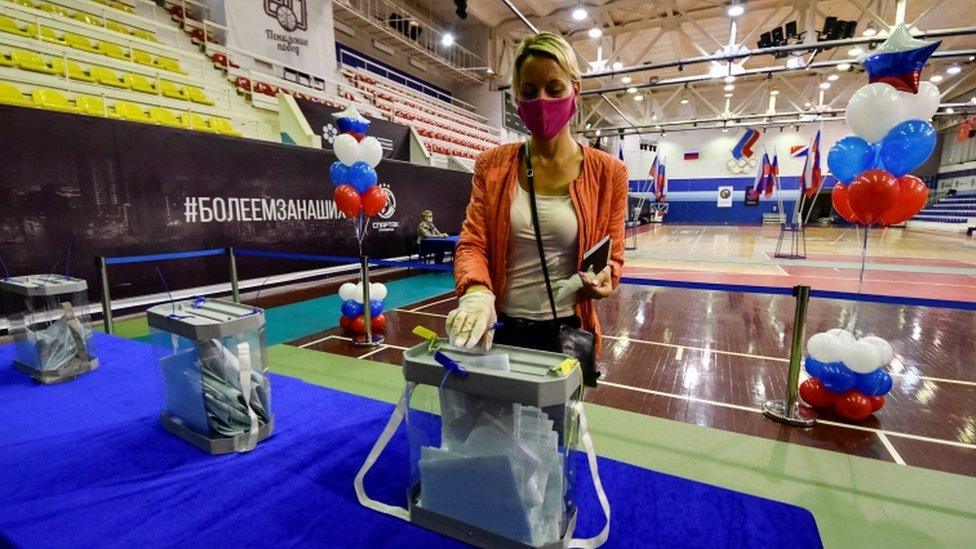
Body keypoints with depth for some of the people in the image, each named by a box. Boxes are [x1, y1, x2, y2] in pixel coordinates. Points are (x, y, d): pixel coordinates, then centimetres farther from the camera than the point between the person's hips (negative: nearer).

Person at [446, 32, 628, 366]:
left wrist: (603, 279, -21)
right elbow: (472, 242, -6)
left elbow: (612, 256, 3)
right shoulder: (491, 166, 0)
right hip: (499, 329, 1)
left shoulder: (608, 173, -4)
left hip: (567, 332, -1)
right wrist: (477, 292, -27)